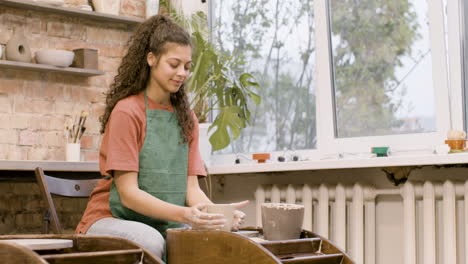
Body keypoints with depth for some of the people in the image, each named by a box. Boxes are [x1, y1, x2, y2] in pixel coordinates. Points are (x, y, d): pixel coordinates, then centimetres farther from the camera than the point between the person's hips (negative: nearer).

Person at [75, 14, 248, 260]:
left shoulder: (187, 118, 8)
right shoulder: (127, 111, -10)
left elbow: (191, 187, 2)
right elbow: (128, 193, -15)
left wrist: (217, 213, -19)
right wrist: (183, 215, -29)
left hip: (165, 225, 5)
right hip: (113, 220, -4)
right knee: (150, 240, -36)